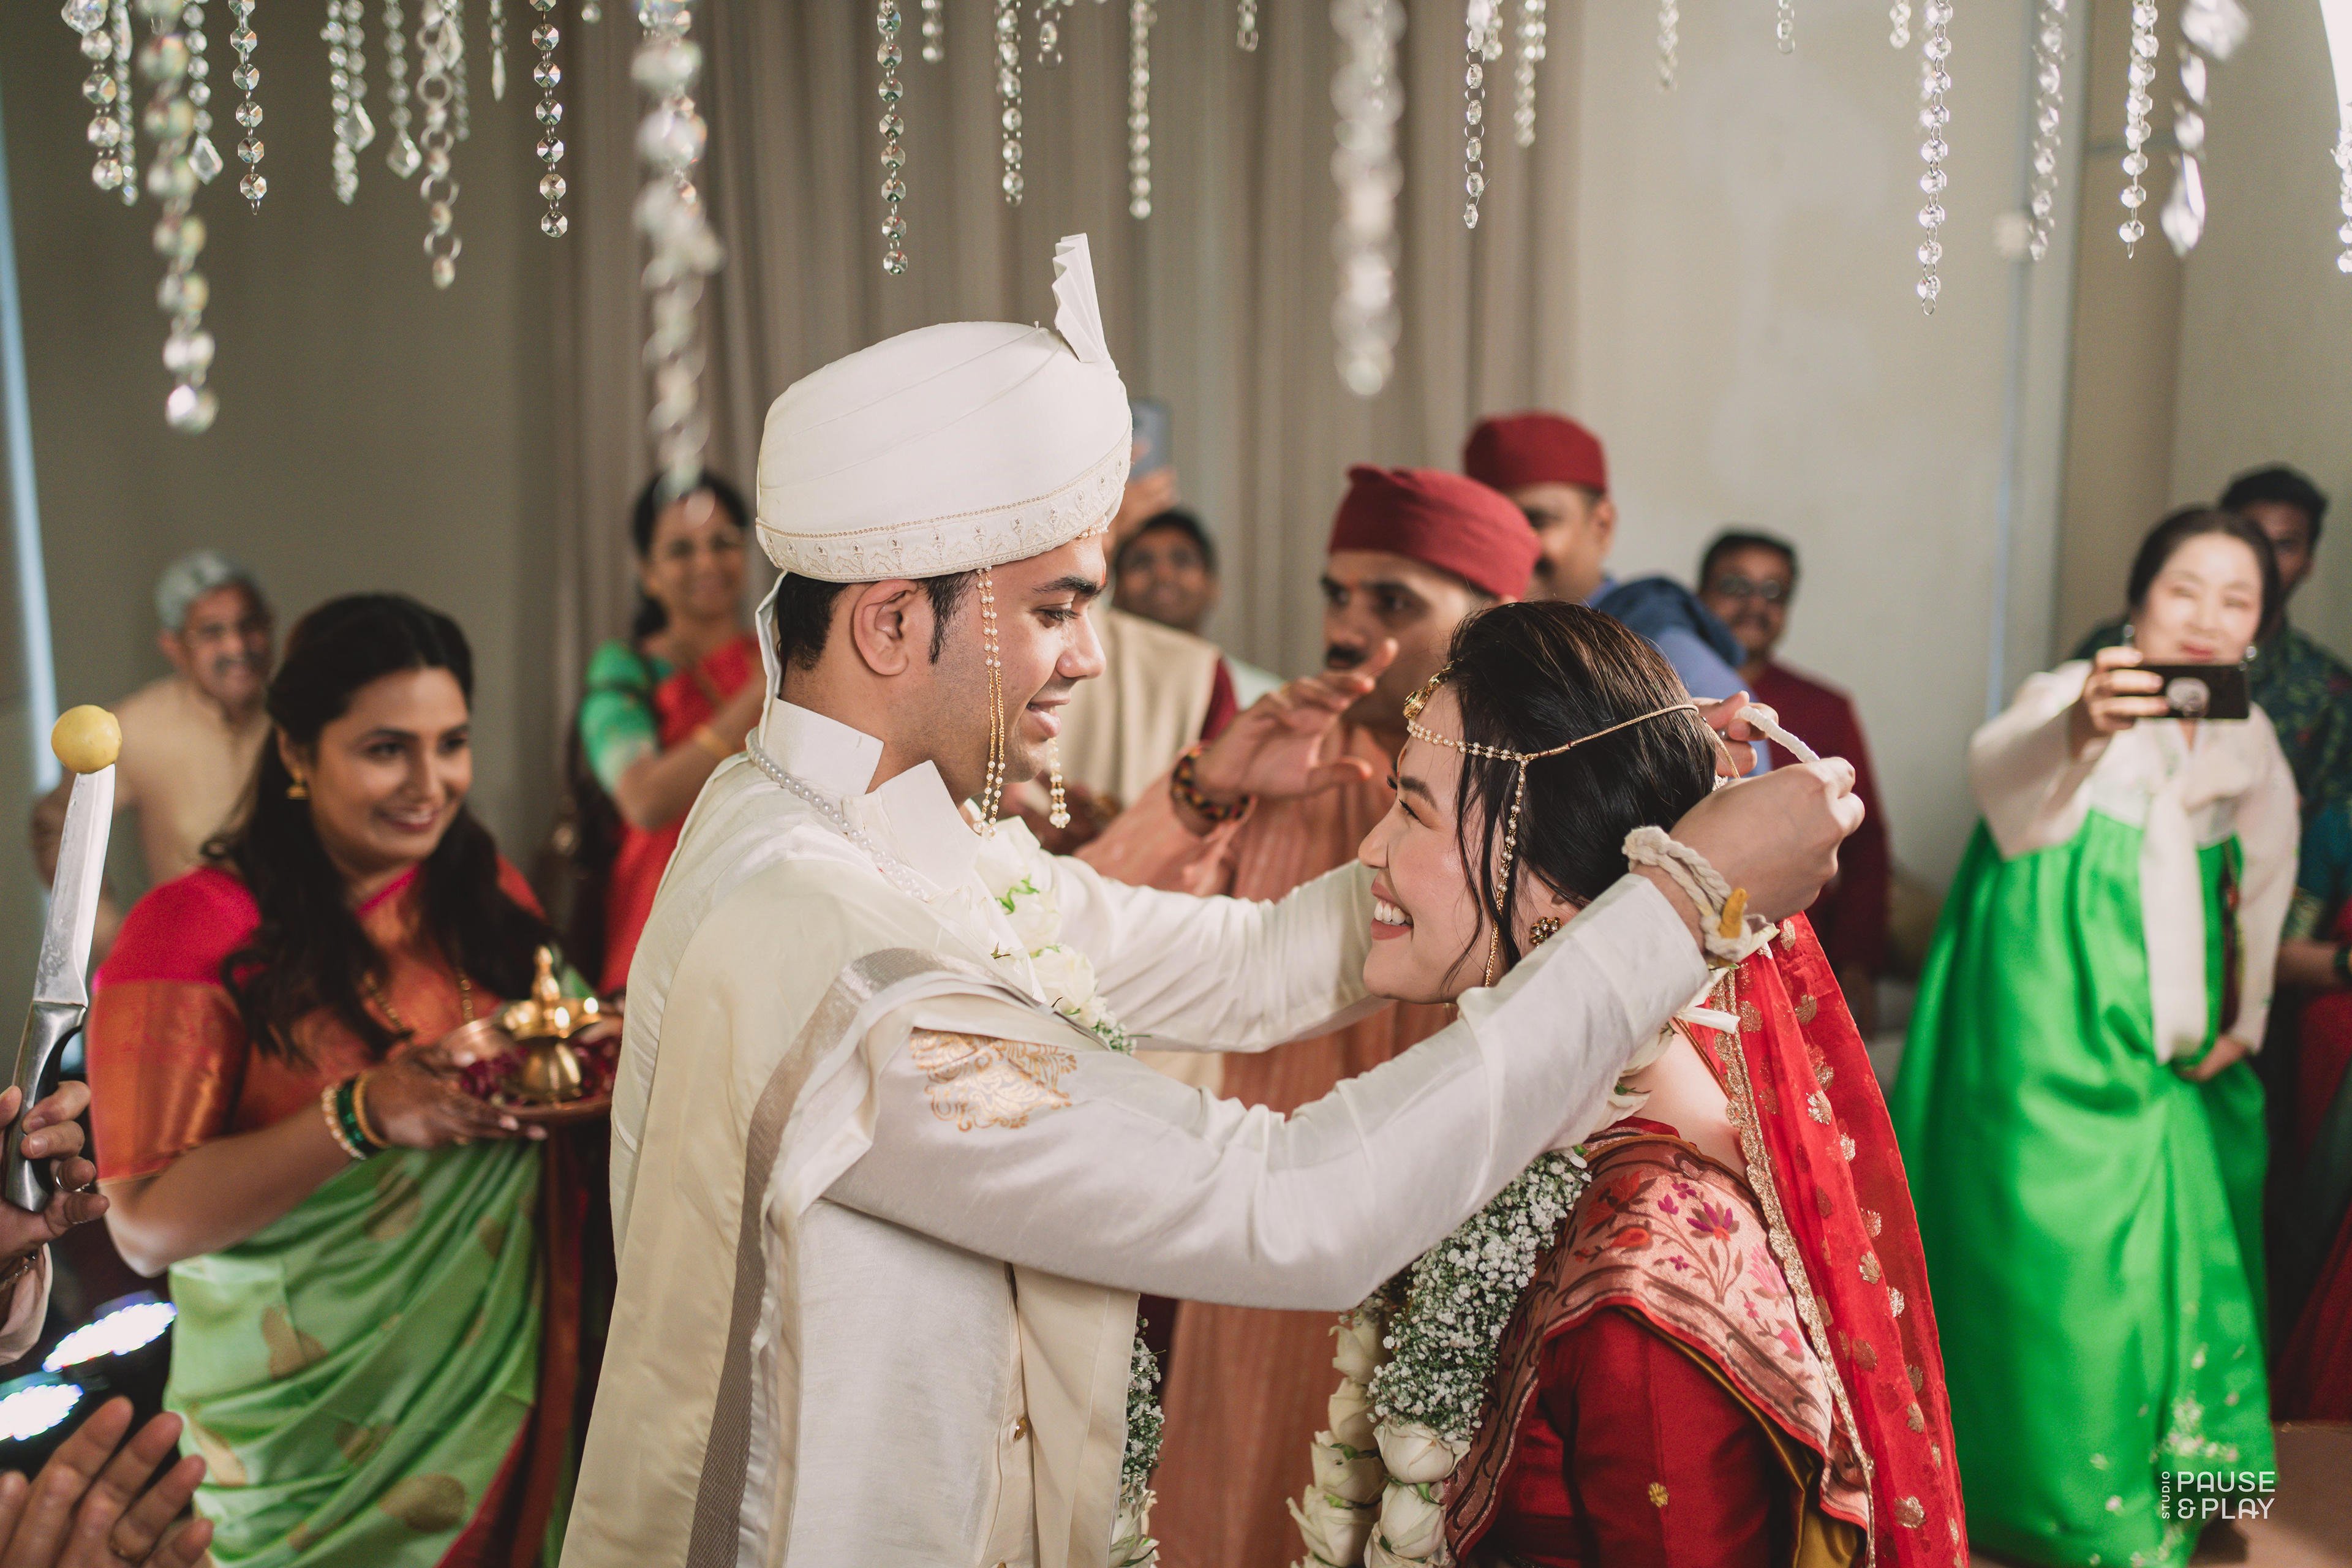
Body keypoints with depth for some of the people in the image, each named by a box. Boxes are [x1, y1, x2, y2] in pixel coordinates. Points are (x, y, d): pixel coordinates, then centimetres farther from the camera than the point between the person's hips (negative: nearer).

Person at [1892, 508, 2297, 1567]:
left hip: (2176, 1043, 6)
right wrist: (2080, 727, -58)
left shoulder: (2249, 740, 8)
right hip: (2055, 1025, -6)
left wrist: (2243, 1018, 18)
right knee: (2058, 1237, -6)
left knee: (2181, 1255, 11)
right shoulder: (2075, 695, -12)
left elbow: (2264, 873, 24)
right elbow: (1995, 766, -36)